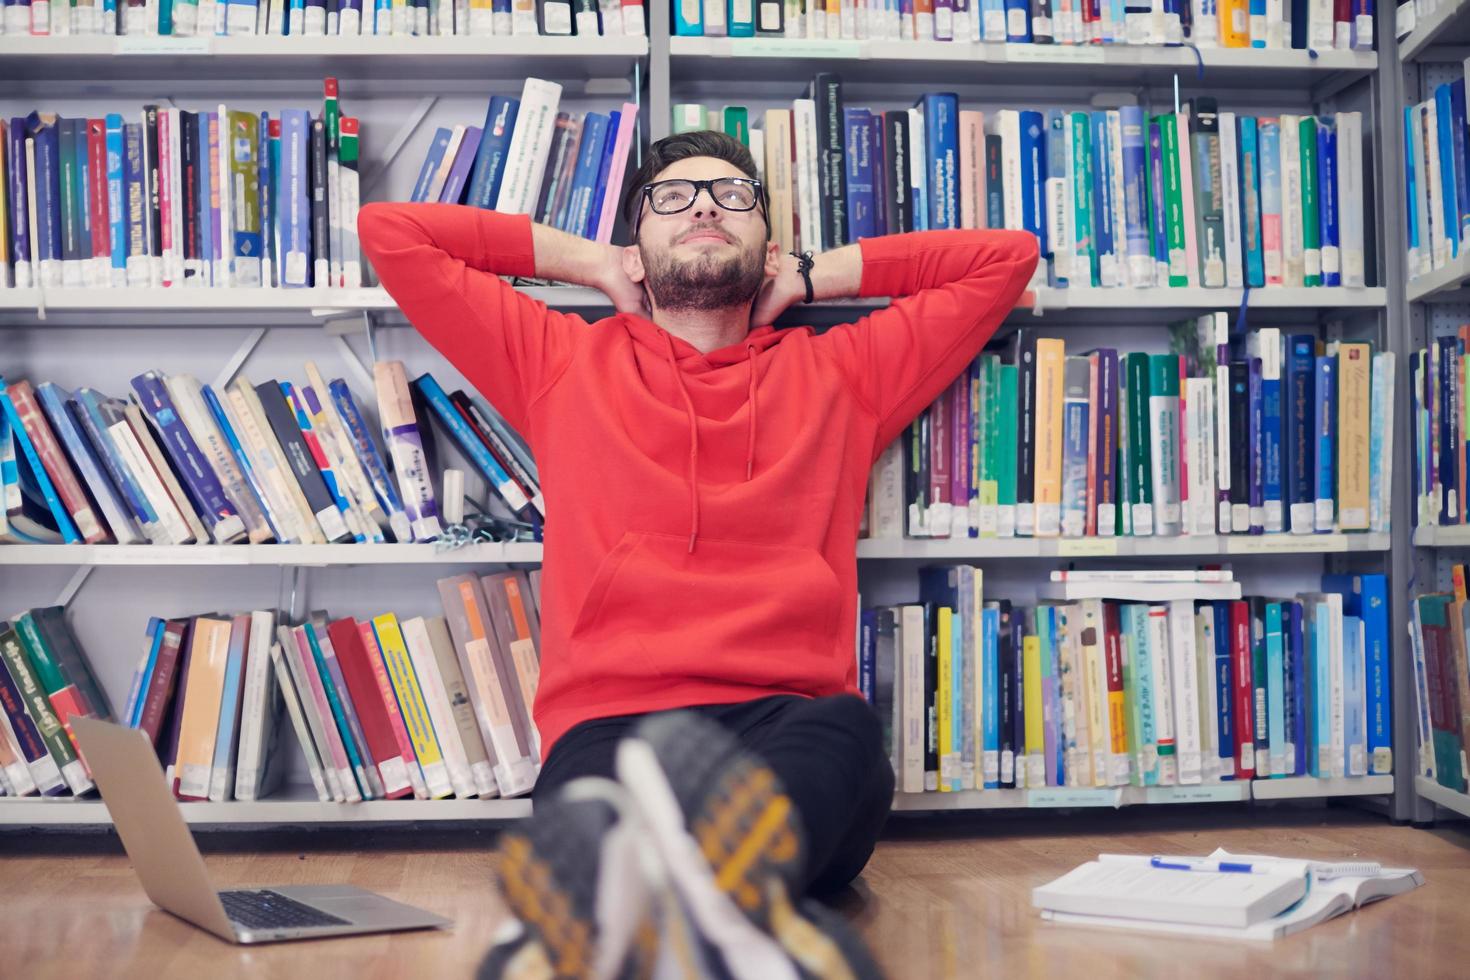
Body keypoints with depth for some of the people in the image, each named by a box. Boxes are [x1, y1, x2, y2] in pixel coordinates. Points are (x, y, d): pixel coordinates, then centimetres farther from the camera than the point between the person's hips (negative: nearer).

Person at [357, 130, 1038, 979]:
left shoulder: (839, 373, 28)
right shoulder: (563, 362, 26)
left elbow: (1007, 256, 32)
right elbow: (390, 232, 28)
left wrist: (809, 277, 31)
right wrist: (595, 265, 30)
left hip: (790, 724, 1)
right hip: (607, 725, 0)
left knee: (847, 732, -38)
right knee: (591, 815, -38)